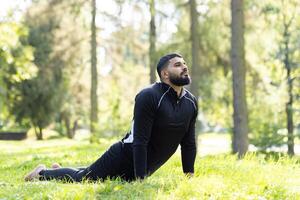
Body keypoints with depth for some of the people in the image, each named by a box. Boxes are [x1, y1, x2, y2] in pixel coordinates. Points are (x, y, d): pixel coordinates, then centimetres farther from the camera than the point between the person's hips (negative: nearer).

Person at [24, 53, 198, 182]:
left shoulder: (191, 102, -4)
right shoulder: (149, 97, -27)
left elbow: (189, 143, 3)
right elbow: (140, 141, -29)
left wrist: (189, 177, -2)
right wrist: (140, 181, -32)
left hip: (143, 168, 7)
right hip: (124, 159, -7)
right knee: (82, 178, 8)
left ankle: (60, 171, 51)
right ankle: (43, 172, 34)